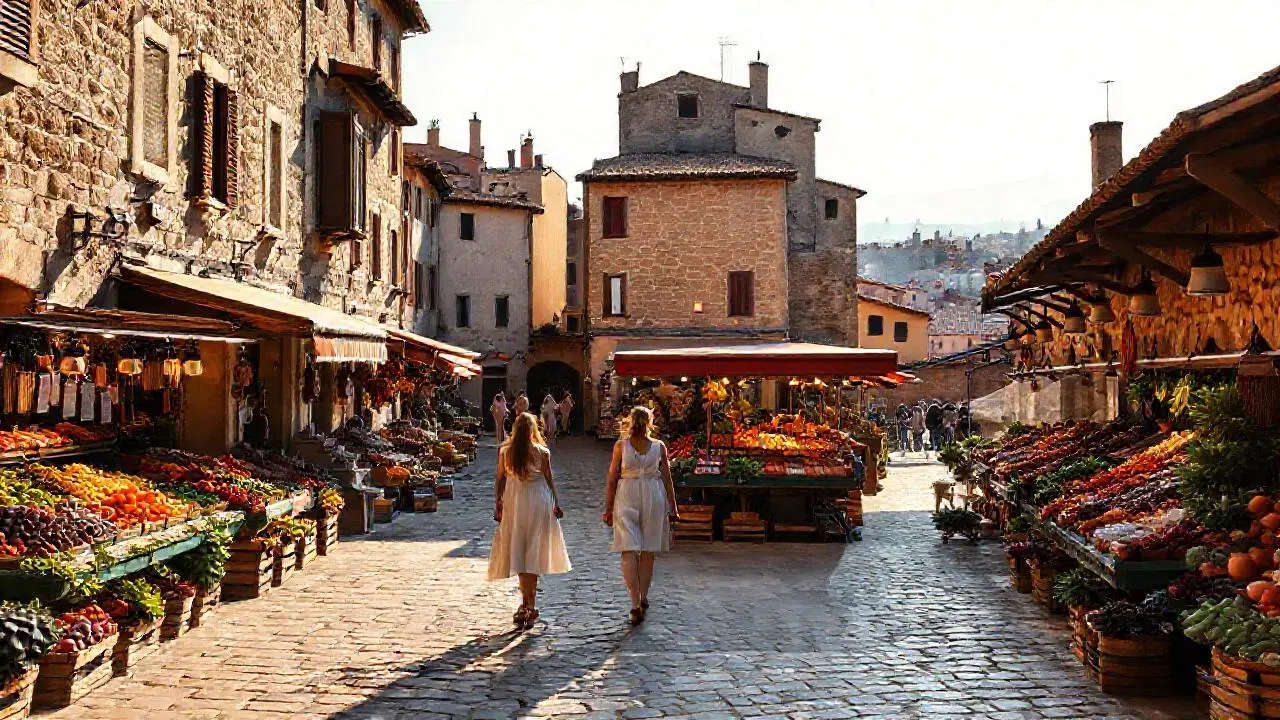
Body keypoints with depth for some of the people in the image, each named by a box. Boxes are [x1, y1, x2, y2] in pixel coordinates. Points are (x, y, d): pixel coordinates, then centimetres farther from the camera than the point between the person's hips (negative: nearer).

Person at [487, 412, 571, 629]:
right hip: (539, 502, -1)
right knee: (533, 552, 6)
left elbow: (499, 479, 1)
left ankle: (527, 604, 10)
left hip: (513, 503, 1)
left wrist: (497, 503, 9)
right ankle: (529, 604, 7)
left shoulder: (504, 452, -3)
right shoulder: (542, 452, -7)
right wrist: (556, 503, 9)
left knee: (518, 552, 10)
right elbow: (549, 479, -1)